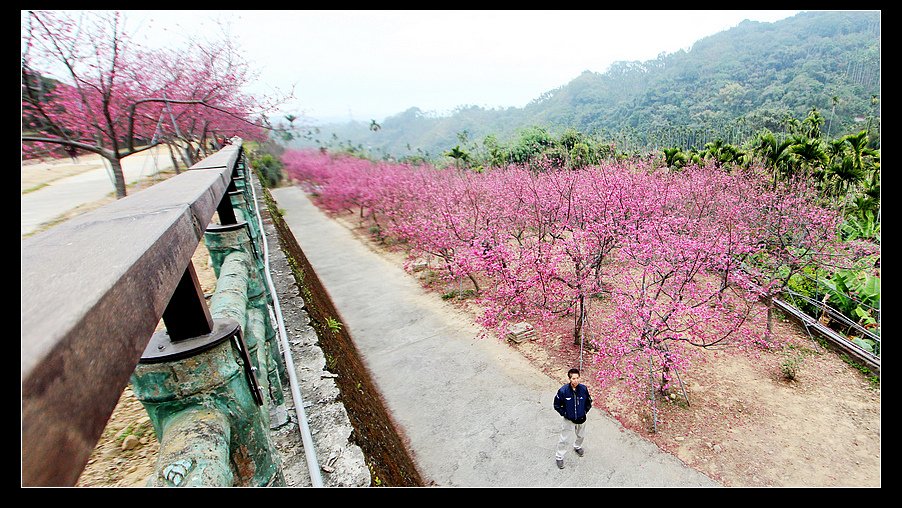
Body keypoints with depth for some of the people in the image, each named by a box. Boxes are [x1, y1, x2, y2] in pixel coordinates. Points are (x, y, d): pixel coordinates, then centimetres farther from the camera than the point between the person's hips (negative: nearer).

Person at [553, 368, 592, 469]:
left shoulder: (583, 389, -18)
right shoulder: (563, 391, -26)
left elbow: (589, 402, 3)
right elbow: (557, 405, -11)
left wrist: (584, 412, -1)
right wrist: (564, 414, -12)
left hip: (581, 419, 3)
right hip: (568, 420, -3)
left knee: (581, 436, 27)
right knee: (564, 440, 6)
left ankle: (577, 447, 58)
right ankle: (559, 457, 27)